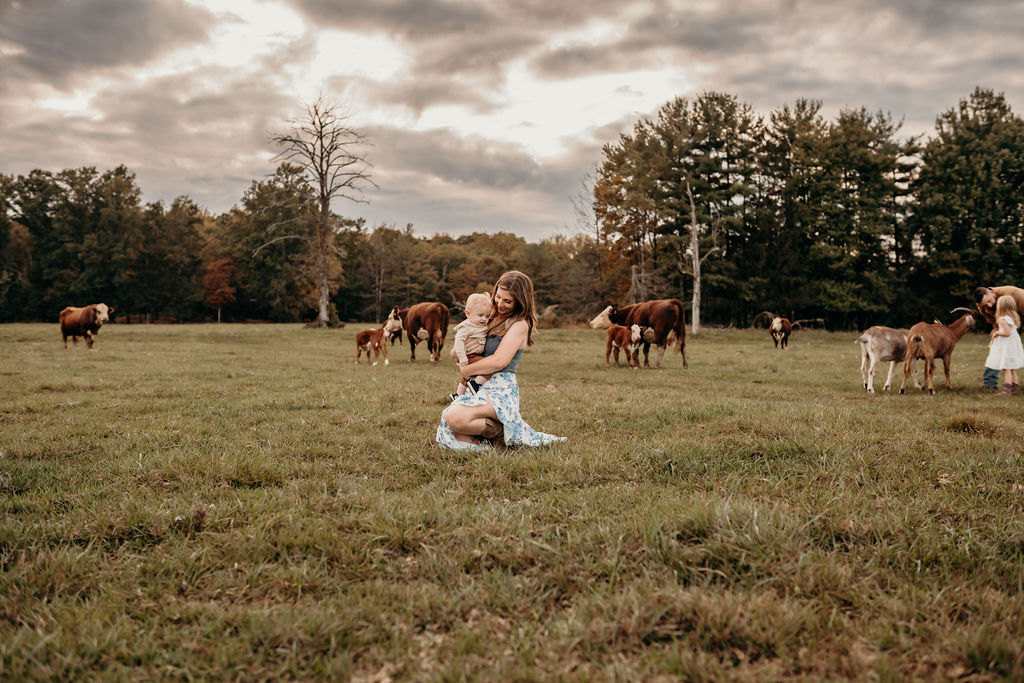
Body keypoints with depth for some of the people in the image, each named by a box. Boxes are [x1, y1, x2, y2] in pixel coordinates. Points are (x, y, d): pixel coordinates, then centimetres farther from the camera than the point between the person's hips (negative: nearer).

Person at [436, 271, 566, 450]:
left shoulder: (520, 325, -7)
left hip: (502, 390, -8)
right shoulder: (493, 317, 17)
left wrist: (467, 370, -9)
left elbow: (500, 360, -19)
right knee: (456, 435, -10)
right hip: (482, 387, 8)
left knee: (454, 417, -32)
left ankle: (502, 431, -9)